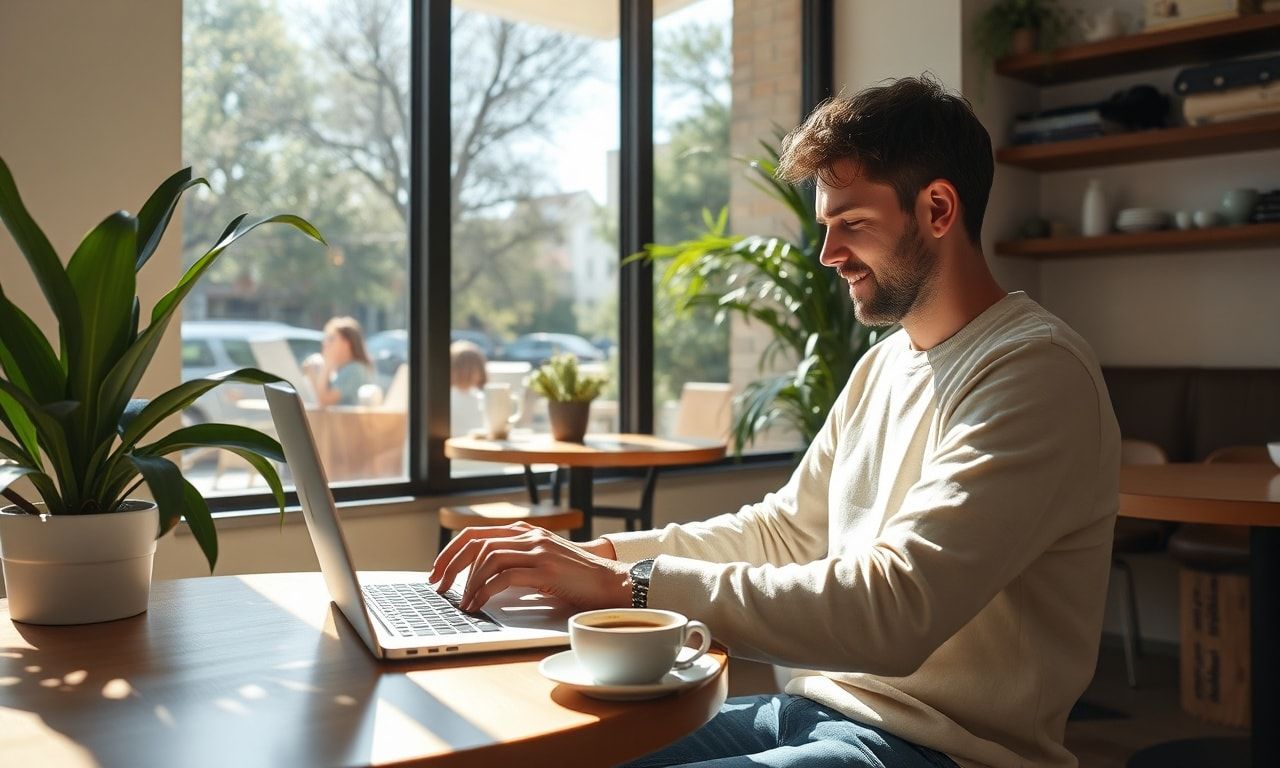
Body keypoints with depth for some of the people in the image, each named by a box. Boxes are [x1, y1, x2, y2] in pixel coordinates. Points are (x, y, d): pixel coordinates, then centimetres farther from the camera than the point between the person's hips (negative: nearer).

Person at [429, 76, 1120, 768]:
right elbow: (784, 530, 13)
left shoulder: (1035, 372, -17)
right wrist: (597, 555, -1)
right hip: (816, 707, 8)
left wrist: (628, 583, -27)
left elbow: (893, 610, -27)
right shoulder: (884, 363, 13)